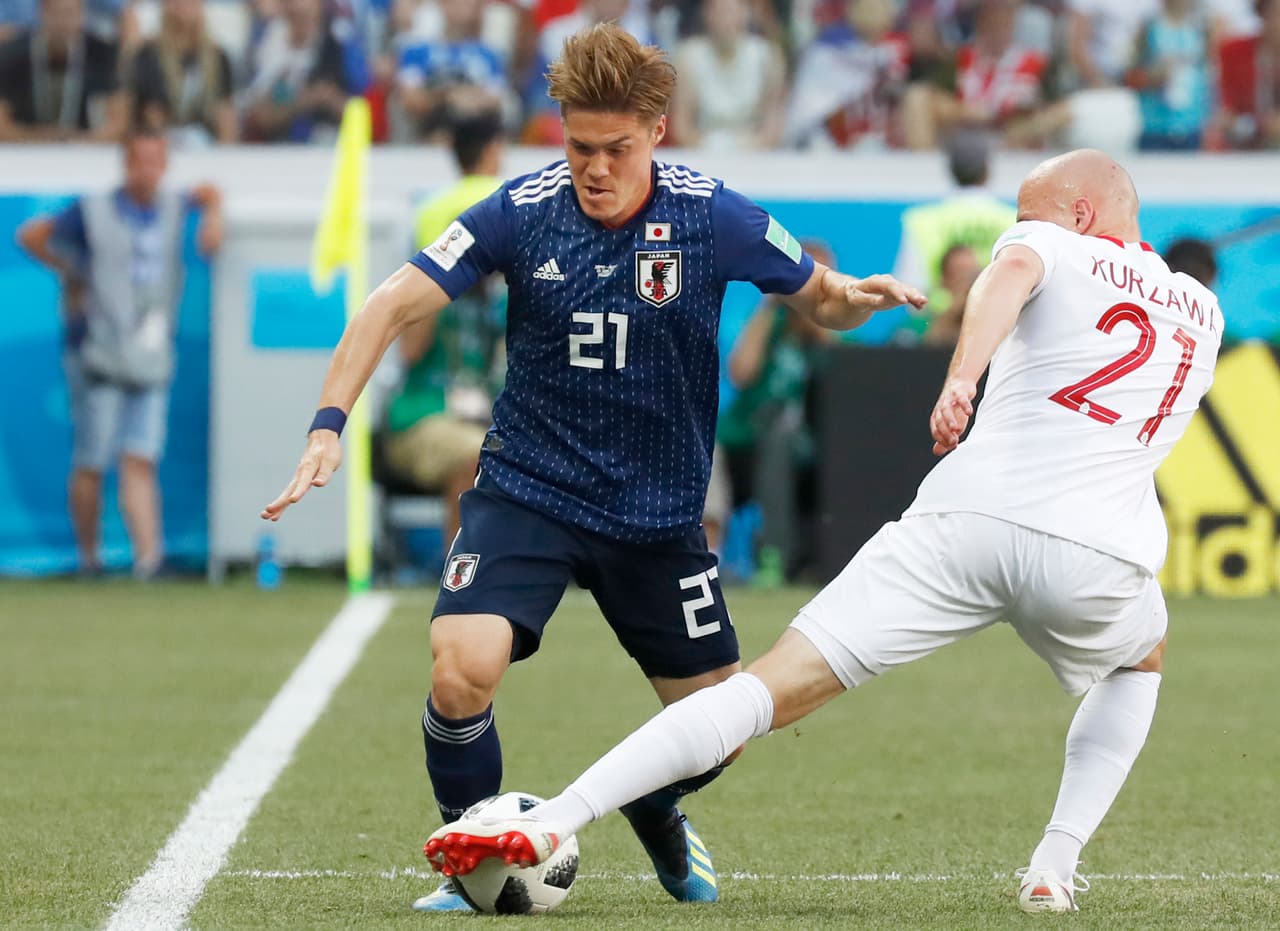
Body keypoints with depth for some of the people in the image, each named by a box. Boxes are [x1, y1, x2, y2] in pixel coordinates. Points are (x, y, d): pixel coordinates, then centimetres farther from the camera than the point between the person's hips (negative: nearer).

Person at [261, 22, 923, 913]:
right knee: (463, 670, -25)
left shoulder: (713, 218, -10)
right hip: (528, 493, -2)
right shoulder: (523, 212, -12)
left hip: (659, 513, 2)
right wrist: (329, 425, -22)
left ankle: (654, 813, 44)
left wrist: (855, 296, -21)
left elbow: (818, 298, 3)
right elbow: (396, 304, -11)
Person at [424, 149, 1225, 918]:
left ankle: (550, 824, -16)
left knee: (775, 688, -4)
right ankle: (1056, 866, 18)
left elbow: (1014, 267, -11)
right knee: (1139, 663, 38)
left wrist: (962, 376, -25)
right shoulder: (1204, 313, 27)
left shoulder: (1057, 250, 15)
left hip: (971, 516, -2)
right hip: (1098, 555, 3)